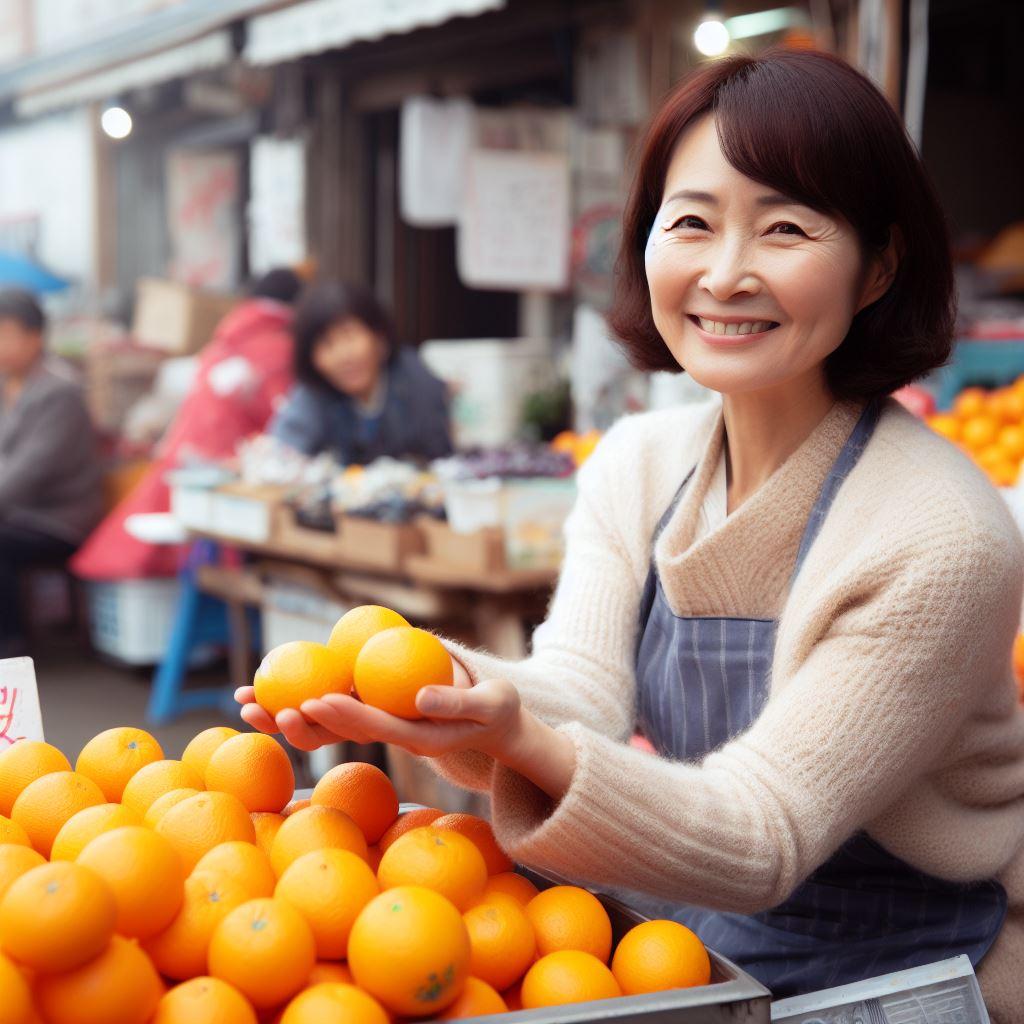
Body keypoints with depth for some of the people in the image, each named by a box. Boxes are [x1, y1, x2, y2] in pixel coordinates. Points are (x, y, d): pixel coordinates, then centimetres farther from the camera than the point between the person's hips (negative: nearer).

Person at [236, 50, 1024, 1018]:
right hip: (695, 946, 5)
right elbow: (580, 693, -14)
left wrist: (528, 747, -40)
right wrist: (452, 685, -36)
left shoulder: (936, 539, -22)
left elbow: (761, 845, -24)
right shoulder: (636, 464, -2)